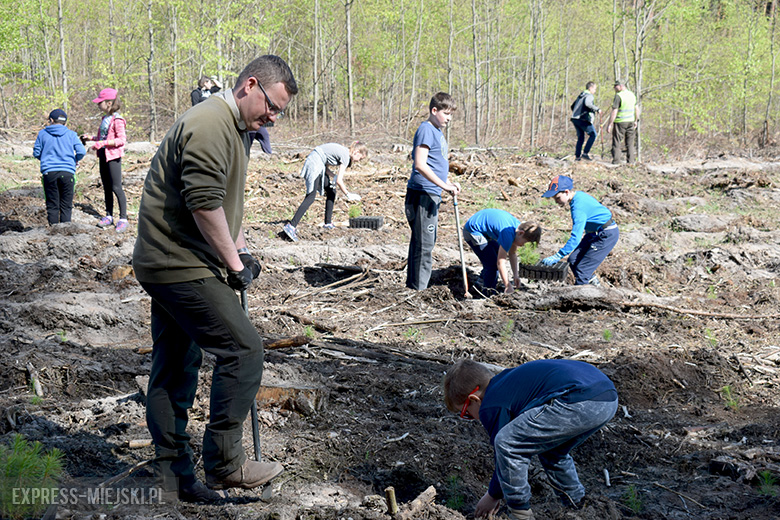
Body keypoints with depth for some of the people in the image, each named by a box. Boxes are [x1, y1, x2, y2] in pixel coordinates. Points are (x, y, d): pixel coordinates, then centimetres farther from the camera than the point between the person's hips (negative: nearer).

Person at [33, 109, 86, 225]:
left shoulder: (43, 133, 7)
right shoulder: (71, 134, 7)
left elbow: (36, 153, 10)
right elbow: (81, 151, -2)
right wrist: (75, 160, 19)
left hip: (49, 173, 0)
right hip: (67, 172, 0)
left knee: (52, 206, 6)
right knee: (66, 206, 5)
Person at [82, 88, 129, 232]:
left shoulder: (117, 120, -15)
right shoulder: (105, 119, 13)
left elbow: (121, 139, -22)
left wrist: (102, 143, -25)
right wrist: (91, 138, 12)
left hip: (113, 156, -9)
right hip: (103, 156, 9)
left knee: (116, 187, -7)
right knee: (106, 187, 13)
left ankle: (123, 219, -2)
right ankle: (109, 216, 22)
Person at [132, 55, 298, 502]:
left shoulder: (234, 128, 19)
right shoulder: (210, 124, -17)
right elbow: (204, 204, -24)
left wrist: (241, 249, 18)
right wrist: (235, 263, -15)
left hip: (166, 265, 11)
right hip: (183, 267, -11)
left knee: (175, 368, 13)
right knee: (243, 348, -9)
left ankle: (173, 475, 20)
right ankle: (226, 463, -2)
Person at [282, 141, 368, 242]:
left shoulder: (343, 151, 17)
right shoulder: (345, 156, -11)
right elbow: (339, 181, -14)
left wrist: (333, 176, 5)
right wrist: (348, 195, -3)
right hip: (315, 165, -11)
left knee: (331, 191, 14)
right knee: (310, 197, -17)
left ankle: (328, 223, 19)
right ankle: (291, 226, -28)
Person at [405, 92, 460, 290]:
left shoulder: (437, 132, 18)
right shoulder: (426, 130, -12)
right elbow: (420, 164, -22)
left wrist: (449, 183, 13)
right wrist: (443, 185, -23)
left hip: (432, 195, 10)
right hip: (422, 194, -10)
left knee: (425, 243, 15)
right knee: (424, 244, -8)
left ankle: (413, 285, 23)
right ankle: (418, 289, -5)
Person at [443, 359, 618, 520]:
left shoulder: (491, 406, 2)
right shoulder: (507, 379, 32)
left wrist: (493, 496, 28)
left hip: (580, 403, -11)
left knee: (506, 443, -2)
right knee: (551, 451, 32)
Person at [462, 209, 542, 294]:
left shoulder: (519, 227, -5)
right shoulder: (508, 233, -33)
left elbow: (512, 254, 6)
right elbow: (501, 263, -30)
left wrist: (515, 275, 3)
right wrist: (507, 286, -25)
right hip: (472, 232, -10)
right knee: (491, 264, -13)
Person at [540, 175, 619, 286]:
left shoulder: (578, 207, -28)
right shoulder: (579, 195, 1)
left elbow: (575, 238, -33)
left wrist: (557, 256, -33)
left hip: (607, 235, -10)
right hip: (594, 233, 10)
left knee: (582, 269, -9)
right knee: (573, 260, 7)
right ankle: (595, 284, 19)